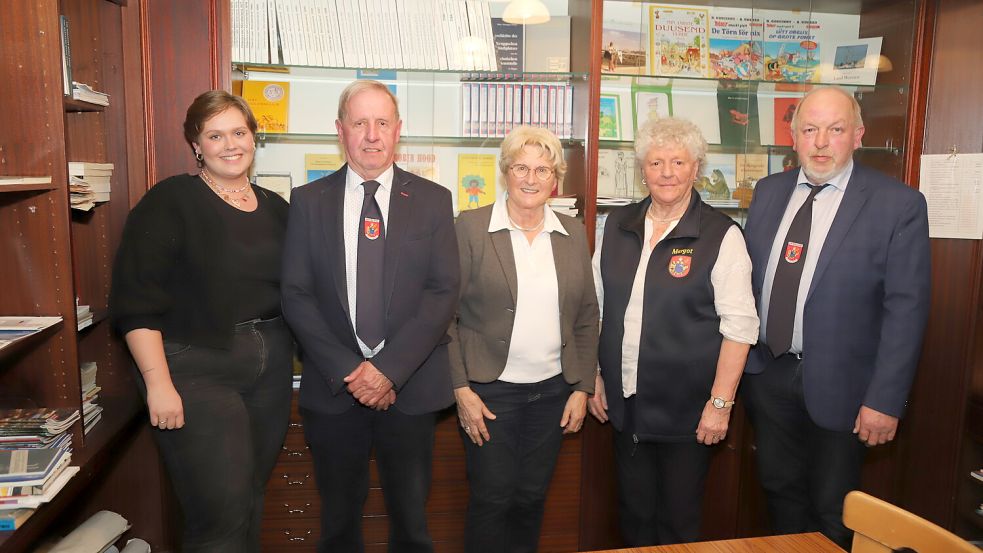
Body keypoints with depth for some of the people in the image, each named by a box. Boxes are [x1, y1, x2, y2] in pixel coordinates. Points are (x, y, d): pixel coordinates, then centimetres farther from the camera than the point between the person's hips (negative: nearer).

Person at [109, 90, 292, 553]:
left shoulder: (275, 208, 10)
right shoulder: (172, 201, -6)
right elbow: (136, 299, -12)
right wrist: (158, 382, -17)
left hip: (271, 369, 5)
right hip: (197, 371, -5)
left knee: (251, 495, 15)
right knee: (221, 512, -6)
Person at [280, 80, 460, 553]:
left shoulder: (432, 200, 1)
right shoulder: (308, 201, 3)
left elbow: (443, 293, -6)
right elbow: (296, 295, -2)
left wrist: (389, 368, -14)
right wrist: (348, 371, -11)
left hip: (410, 386, 0)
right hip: (333, 388, 1)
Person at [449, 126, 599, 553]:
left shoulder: (573, 233, 6)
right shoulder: (471, 227, -6)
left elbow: (586, 317, 9)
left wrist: (582, 389, 5)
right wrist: (461, 390, -10)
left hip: (553, 390, 4)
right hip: (490, 390, -3)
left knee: (532, 498, 13)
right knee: (492, 498, 5)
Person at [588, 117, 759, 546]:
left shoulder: (720, 235, -10)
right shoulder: (617, 226, 4)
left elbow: (739, 325, -11)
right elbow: (596, 307, 10)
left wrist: (720, 402, -13)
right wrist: (594, 378, 9)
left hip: (687, 410, -4)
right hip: (624, 402, 4)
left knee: (679, 521, 12)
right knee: (633, 513, 18)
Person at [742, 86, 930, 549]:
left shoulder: (898, 204, -10)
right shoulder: (769, 191, 4)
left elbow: (906, 308, -13)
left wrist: (885, 399, -15)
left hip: (836, 384, -4)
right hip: (767, 372, 4)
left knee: (831, 511, 12)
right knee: (780, 491, 19)